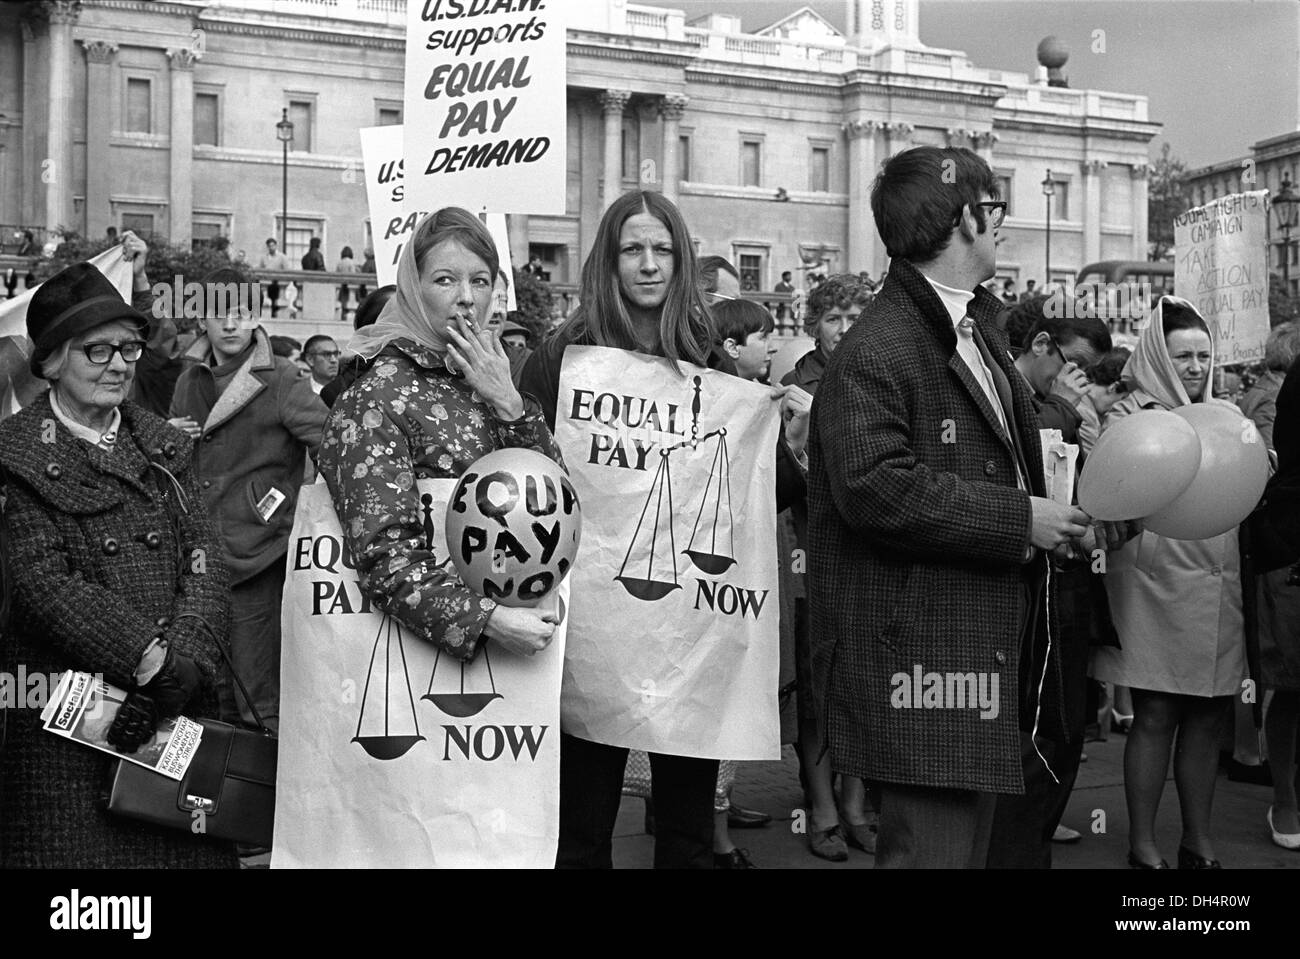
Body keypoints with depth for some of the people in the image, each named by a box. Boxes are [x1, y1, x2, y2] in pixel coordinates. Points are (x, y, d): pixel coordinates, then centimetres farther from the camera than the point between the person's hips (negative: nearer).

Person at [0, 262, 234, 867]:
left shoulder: (164, 445, 13)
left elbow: (204, 559, 3)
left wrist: (183, 664, -14)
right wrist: (152, 661, -19)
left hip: (176, 705, 4)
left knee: (190, 849, 3)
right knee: (79, 847, -1)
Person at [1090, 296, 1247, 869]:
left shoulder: (1226, 416, 15)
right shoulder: (1129, 416, -2)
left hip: (1219, 586, 5)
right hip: (1155, 585, -5)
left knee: (1207, 715, 9)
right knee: (1155, 715, -2)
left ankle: (1199, 842, 21)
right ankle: (1143, 847, 9)